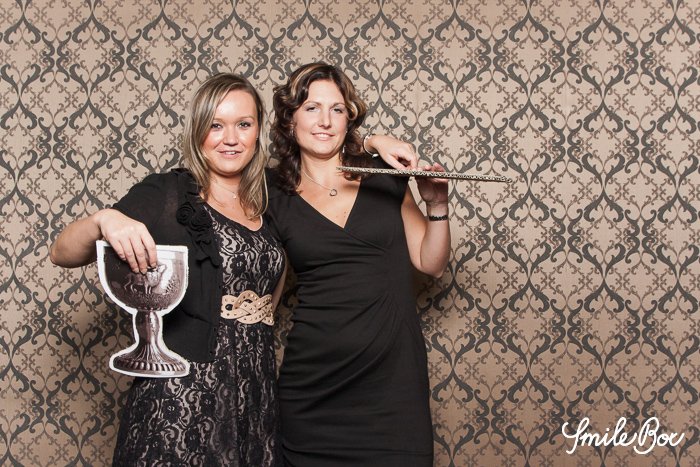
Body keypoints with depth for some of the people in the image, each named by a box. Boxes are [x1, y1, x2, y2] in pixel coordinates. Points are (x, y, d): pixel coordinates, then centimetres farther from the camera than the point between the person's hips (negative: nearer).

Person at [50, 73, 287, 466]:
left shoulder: (267, 205, 9)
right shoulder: (167, 194, -6)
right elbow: (63, 254, -10)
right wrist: (103, 220, -30)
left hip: (257, 398, 5)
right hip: (182, 396, -5)